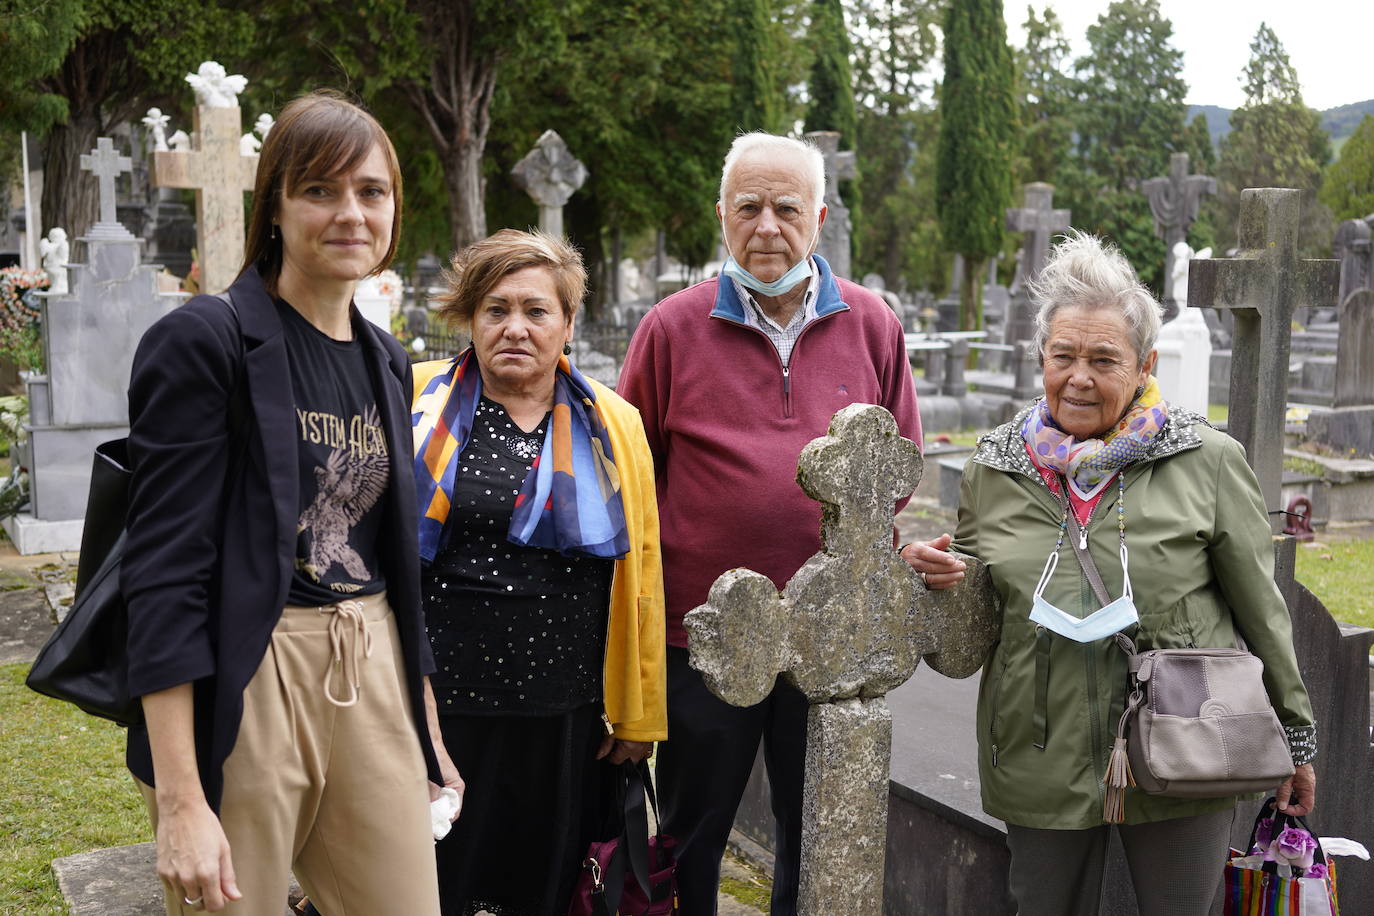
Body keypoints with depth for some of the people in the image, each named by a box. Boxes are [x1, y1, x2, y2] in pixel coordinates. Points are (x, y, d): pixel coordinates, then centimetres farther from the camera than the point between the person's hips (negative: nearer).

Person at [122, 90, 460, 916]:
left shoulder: (388, 361, 11)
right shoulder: (205, 341, -10)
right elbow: (165, 571, -15)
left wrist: (429, 736, 17)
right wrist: (179, 800, -19)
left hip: (374, 680, 6)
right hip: (244, 688, -6)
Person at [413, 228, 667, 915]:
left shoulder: (614, 428, 5)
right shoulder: (416, 401, 0)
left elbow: (640, 573, 6)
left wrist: (638, 715, 7)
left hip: (564, 721, 2)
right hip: (433, 702, -2)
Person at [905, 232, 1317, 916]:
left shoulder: (1208, 462, -5)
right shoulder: (993, 468, 3)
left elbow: (1259, 604, 2)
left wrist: (1294, 734, 7)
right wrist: (936, 577, -10)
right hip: (1042, 767, 2)